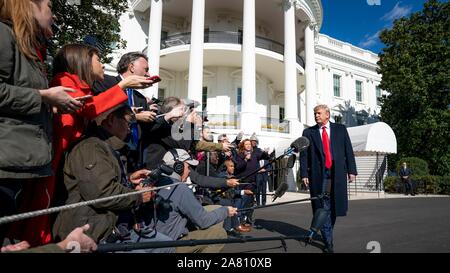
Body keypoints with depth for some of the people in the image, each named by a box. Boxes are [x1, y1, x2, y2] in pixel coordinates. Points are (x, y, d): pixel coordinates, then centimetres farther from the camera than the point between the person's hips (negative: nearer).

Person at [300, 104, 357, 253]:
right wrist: (304, 174, -4)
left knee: (334, 207, 9)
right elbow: (304, 155, 3)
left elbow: (348, 151, 7)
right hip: (318, 174, -1)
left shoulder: (340, 129, 10)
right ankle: (328, 242, 6)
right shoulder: (308, 132, 7)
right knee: (323, 208, -2)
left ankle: (328, 233, 31)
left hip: (337, 173, 1)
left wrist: (351, 170, 1)